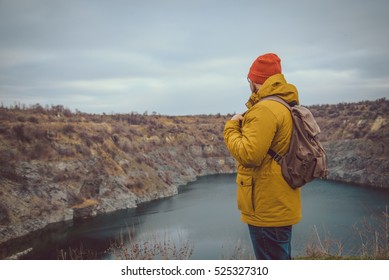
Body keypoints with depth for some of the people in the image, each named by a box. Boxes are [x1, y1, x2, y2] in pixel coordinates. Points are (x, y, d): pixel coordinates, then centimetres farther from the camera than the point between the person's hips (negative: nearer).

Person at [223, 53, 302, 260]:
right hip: (282, 205, 10)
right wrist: (245, 124, 8)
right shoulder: (285, 106, 11)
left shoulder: (265, 110, -20)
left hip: (267, 210, -10)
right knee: (281, 258, 23)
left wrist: (231, 128, -10)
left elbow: (248, 155, -25)